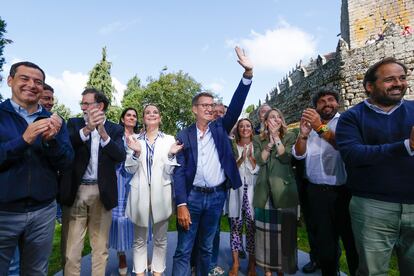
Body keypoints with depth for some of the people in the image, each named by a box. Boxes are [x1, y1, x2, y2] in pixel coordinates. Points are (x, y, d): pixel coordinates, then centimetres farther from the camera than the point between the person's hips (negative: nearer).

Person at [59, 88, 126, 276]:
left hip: (102, 192, 0)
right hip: (76, 191, 0)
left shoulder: (115, 129, 4)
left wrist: (103, 133, -25)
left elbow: (120, 156, -11)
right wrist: (86, 129, -28)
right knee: (70, 249, 5)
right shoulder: (74, 124, 6)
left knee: (100, 248, 12)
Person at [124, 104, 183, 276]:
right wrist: (136, 152, -16)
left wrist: (171, 155, -20)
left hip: (161, 193, 0)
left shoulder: (169, 139, 1)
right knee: (139, 239, 13)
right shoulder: (135, 139, 5)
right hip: (140, 193, 1)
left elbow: (169, 171, -1)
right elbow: (130, 169, 1)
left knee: (160, 239, 13)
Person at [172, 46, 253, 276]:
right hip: (192, 196, -2)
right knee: (183, 250, 5)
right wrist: (181, 205, -13)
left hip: (216, 196, 2)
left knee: (206, 247, 18)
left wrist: (248, 72, -17)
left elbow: (236, 106, -8)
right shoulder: (184, 136, -1)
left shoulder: (220, 128, 5)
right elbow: (179, 172, -6)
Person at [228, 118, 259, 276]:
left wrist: (250, 156, -13)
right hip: (236, 190, 1)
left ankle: (252, 263, 19)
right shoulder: (232, 147, 8)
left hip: (252, 190, 0)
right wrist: (242, 158, -15)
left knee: (252, 226, 2)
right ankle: (235, 262, 17)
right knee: (235, 225, 4)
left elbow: (258, 170, 1)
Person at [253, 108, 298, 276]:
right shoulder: (258, 139, 11)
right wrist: (270, 141, -7)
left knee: (284, 229, 3)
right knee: (265, 229, 6)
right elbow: (260, 160, -2)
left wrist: (276, 137, -8)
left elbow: (286, 158, -9)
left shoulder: (289, 137, 6)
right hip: (264, 189, 2)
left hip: (284, 188, -1)